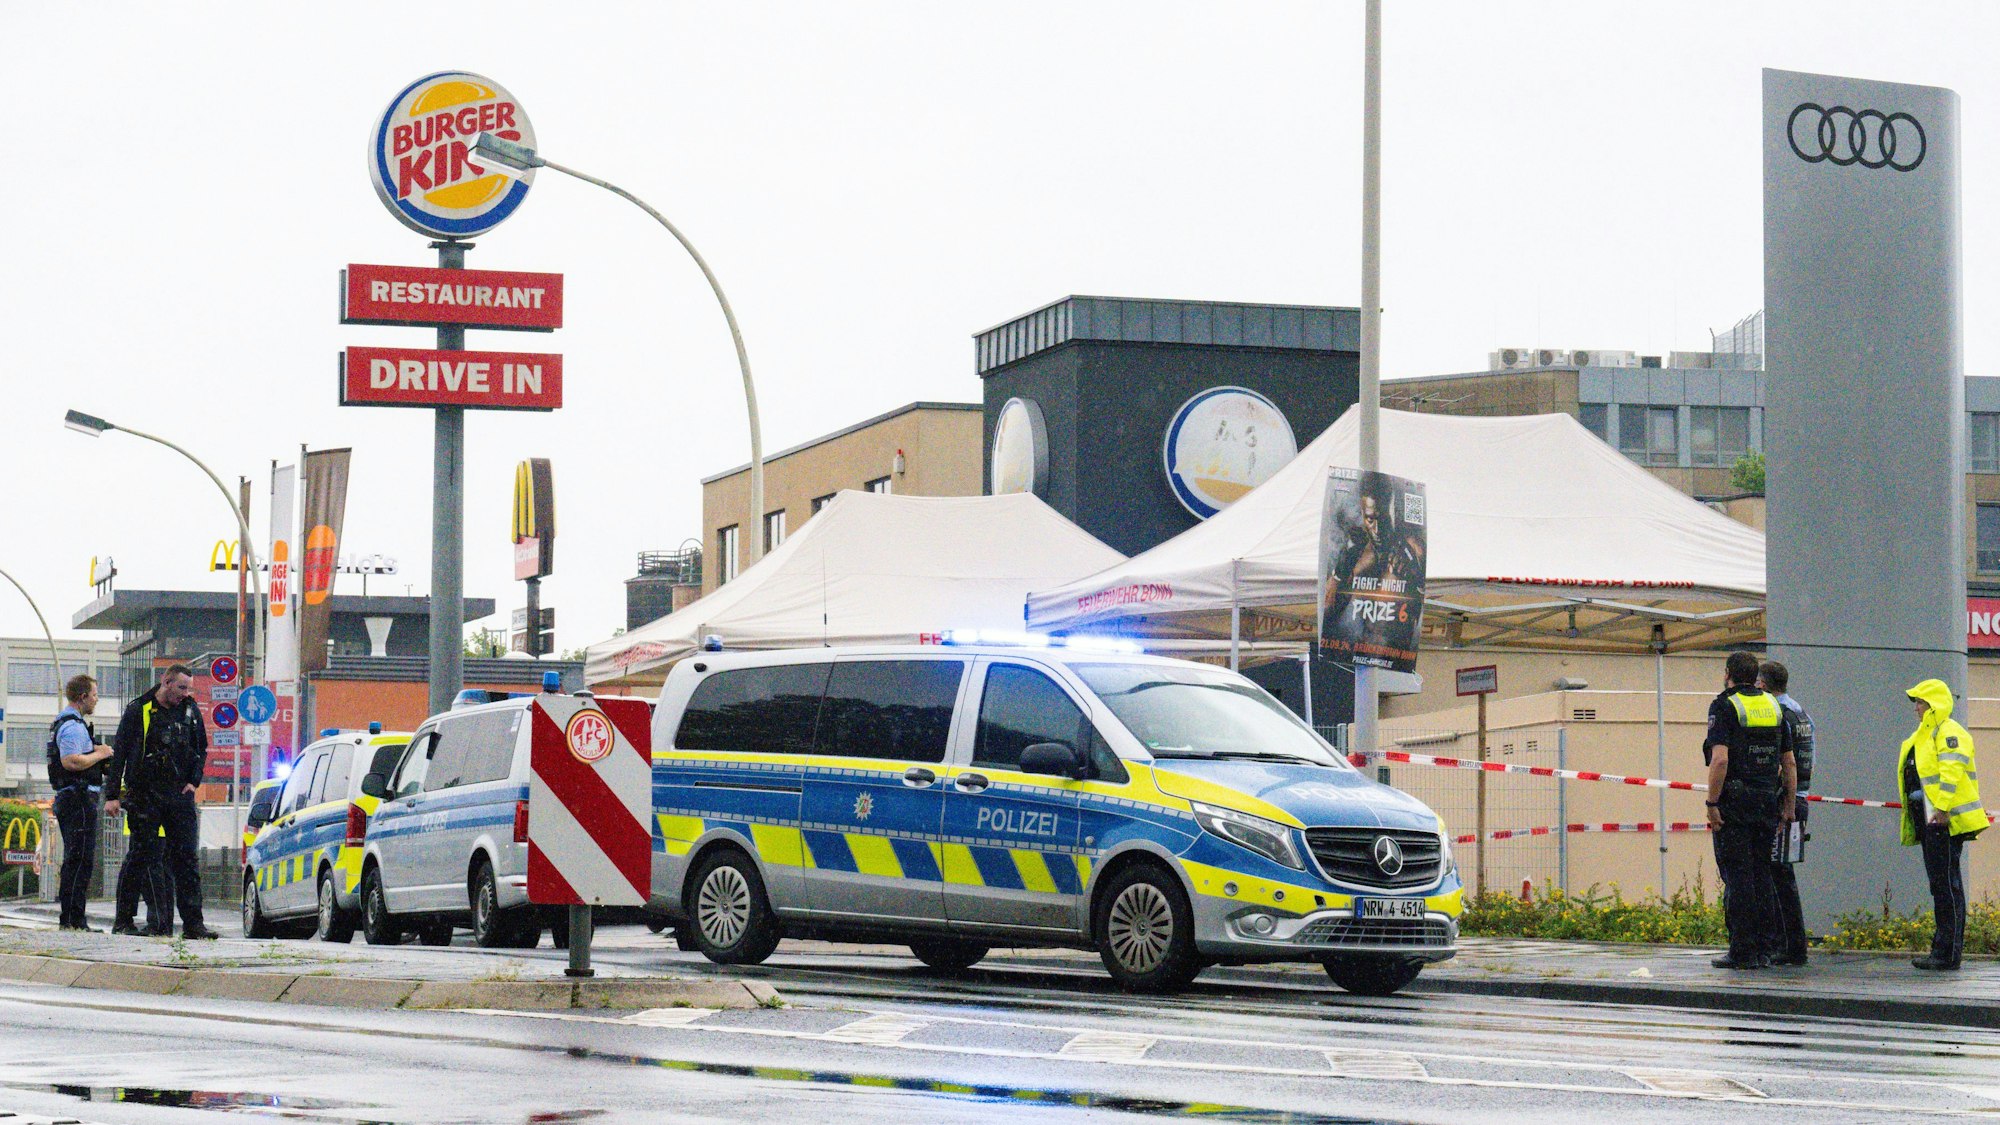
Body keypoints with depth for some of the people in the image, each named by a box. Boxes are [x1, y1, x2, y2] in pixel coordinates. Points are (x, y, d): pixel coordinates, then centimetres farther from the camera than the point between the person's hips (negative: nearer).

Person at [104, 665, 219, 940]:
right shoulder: (138, 711, -1)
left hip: (178, 795, 3)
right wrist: (112, 795, -5)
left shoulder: (190, 711, 9)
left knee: (186, 859, -2)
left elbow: (201, 749, 22)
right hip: (143, 796, -3)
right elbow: (120, 754, -1)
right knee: (142, 859, -1)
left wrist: (193, 781, 8)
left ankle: (193, 923, -3)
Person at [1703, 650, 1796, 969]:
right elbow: (1789, 763, 13)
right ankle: (1765, 949, 12)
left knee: (1737, 877, -4)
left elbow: (1720, 759, -18)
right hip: (1767, 804, 6)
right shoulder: (1773, 706, 13)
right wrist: (1788, 805, 17)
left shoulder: (1724, 706, -7)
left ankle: (1743, 951, -5)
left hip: (1734, 802, -6)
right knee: (1762, 875, 11)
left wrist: (1712, 803, -14)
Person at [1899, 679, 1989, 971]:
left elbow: (1952, 770, -21)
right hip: (1931, 821, 11)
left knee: (1946, 884, -10)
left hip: (1946, 820, -11)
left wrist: (1942, 807, -28)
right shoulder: (1925, 735, 23)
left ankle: (1948, 953, -10)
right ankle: (1944, 950, 16)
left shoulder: (1948, 733, -9)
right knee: (1941, 884, 12)